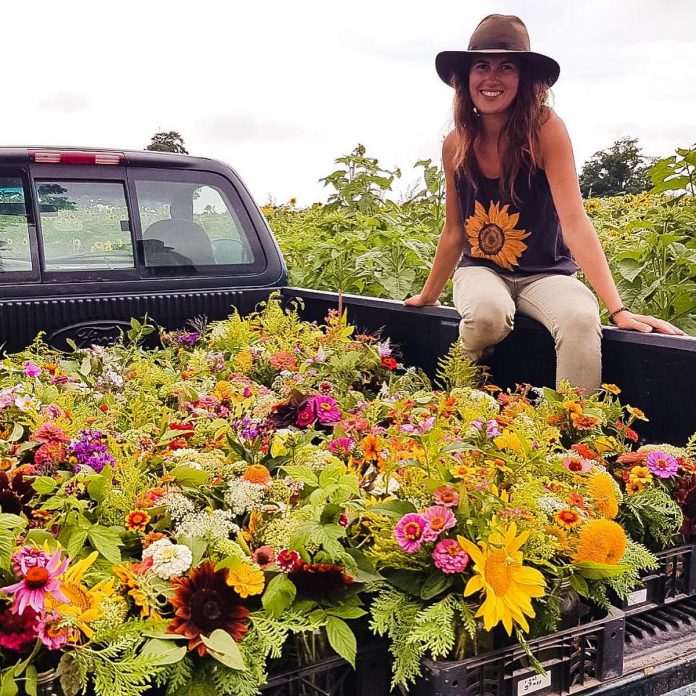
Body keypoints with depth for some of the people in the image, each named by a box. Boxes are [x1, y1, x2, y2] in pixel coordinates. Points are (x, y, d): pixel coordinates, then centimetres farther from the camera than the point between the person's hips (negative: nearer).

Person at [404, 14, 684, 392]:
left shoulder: (545, 129, -14)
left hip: (546, 273, -2)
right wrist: (427, 297, 14)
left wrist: (618, 309, -29)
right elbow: (454, 231, 6)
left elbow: (574, 222, -21)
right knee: (488, 314, -34)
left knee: (581, 320, -35)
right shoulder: (456, 145, -4)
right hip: (480, 270, 2)